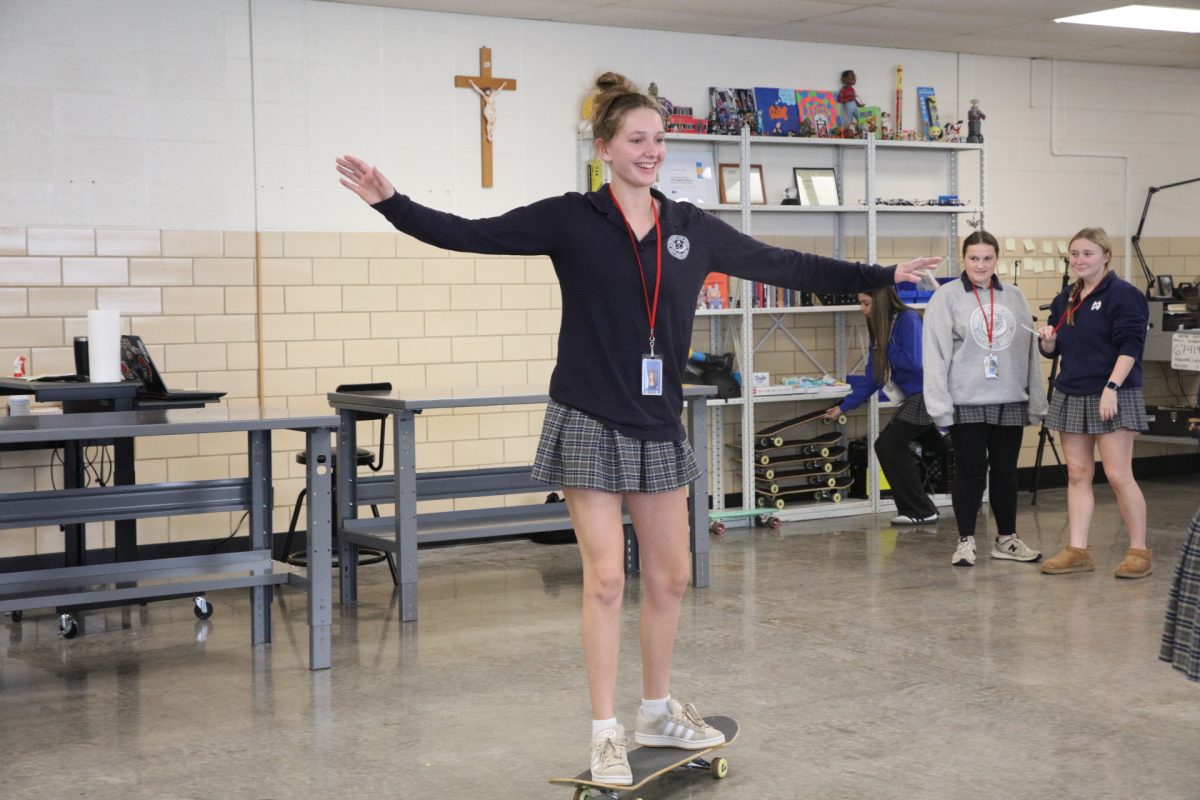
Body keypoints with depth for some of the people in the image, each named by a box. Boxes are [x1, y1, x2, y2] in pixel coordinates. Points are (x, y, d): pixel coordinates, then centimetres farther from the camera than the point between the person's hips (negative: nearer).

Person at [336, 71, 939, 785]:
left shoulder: (692, 228, 7)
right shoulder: (571, 220, -4)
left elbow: (782, 266, 11)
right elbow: (468, 235, -8)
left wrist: (883, 276, 12)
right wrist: (391, 201, -20)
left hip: (660, 424, 4)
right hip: (591, 422, -4)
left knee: (671, 575, 11)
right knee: (606, 576, -4)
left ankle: (659, 712, 29)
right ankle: (607, 733, 8)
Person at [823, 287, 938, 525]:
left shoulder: (908, 319, -13)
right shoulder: (881, 329, 13)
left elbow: (913, 361, -23)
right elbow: (872, 379, 16)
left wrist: (885, 351, -7)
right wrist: (843, 407, 16)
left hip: (927, 395, -9)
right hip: (916, 398, 9)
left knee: (890, 445, -8)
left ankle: (921, 512, -2)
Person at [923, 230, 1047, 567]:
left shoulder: (1014, 296, 8)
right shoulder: (946, 297, -5)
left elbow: (1029, 350, 9)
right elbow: (935, 354, -8)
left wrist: (1036, 401, 7)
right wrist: (940, 405, -13)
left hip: (1010, 402, 4)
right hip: (967, 403, -4)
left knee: (1005, 471, 12)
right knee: (970, 472, 2)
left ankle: (1007, 539, 24)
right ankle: (966, 541, 13)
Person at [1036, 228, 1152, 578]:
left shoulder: (1123, 294, -7)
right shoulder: (1065, 299, 14)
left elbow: (1129, 347, -14)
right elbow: (1053, 350, 19)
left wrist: (1111, 387, -22)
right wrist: (1048, 340, -4)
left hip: (1112, 398, -7)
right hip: (1071, 397, 7)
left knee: (1118, 475, -7)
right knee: (1077, 474, 7)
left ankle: (1139, 551, 3)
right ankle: (1077, 551, 10)